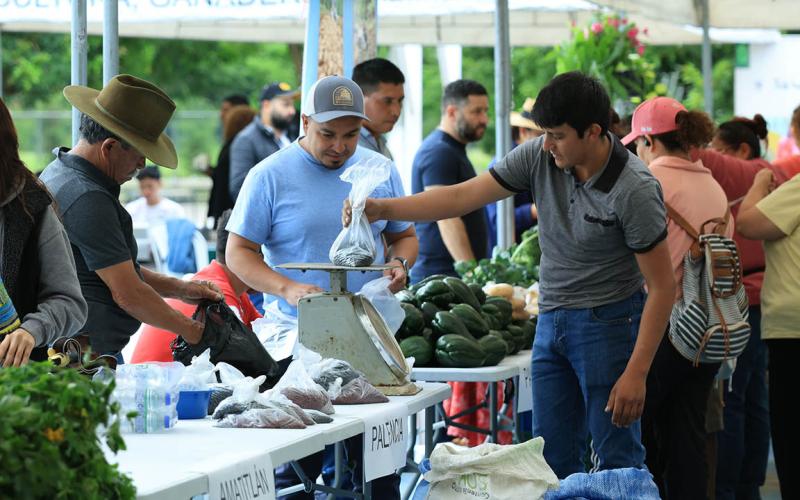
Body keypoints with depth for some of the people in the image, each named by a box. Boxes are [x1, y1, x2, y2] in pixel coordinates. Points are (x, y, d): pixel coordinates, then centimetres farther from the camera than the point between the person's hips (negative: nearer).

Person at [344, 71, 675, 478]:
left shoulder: (634, 191, -20)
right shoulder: (539, 157, -5)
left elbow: (661, 286, -16)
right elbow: (463, 197, -2)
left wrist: (636, 373, -20)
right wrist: (382, 209, -15)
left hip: (607, 323, -6)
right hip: (551, 319, 6)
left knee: (617, 462, -2)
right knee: (553, 460, 8)